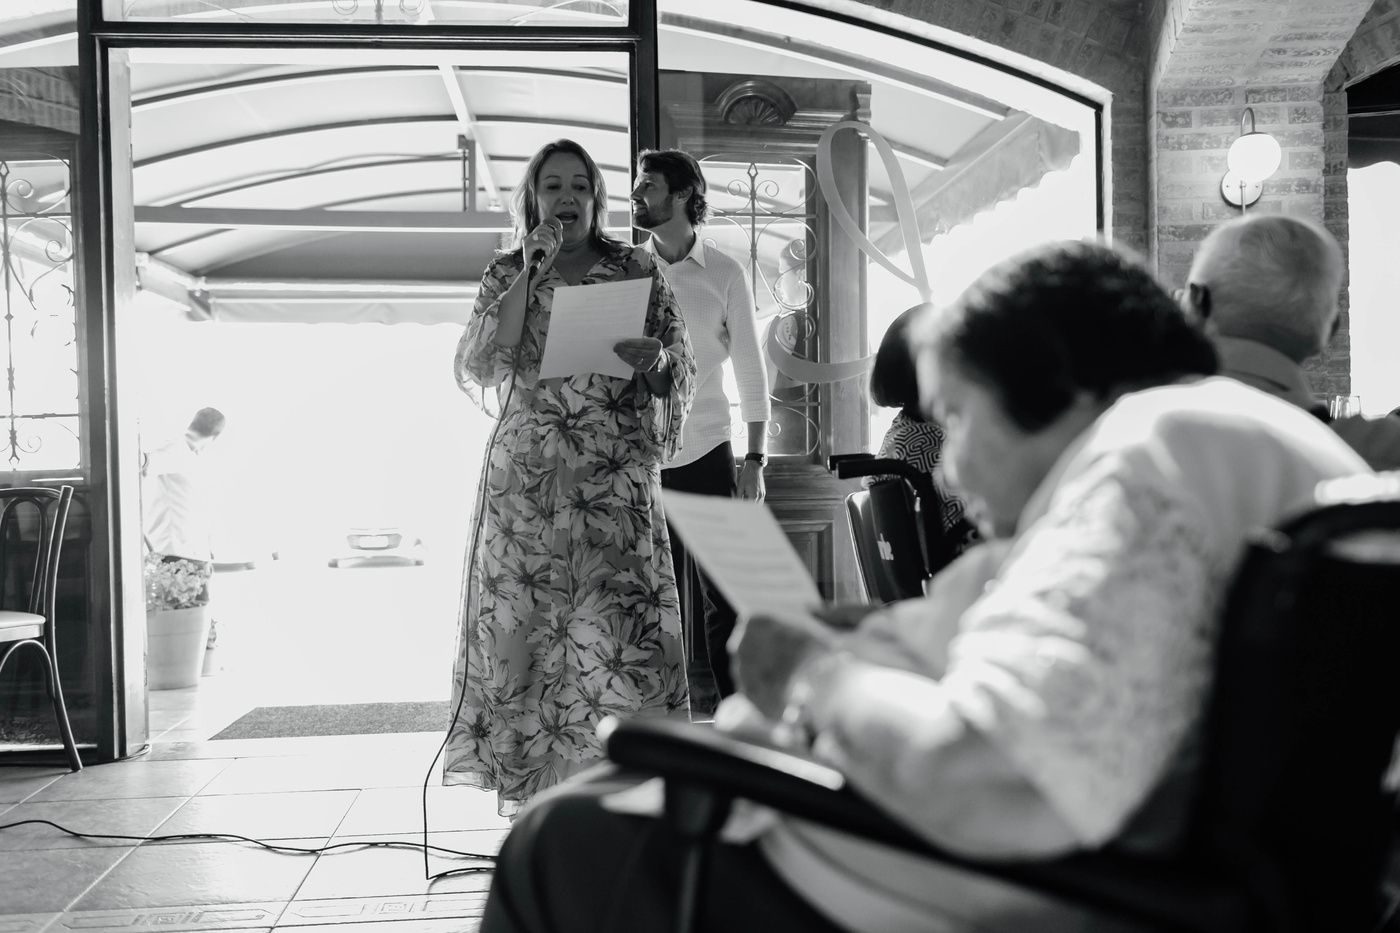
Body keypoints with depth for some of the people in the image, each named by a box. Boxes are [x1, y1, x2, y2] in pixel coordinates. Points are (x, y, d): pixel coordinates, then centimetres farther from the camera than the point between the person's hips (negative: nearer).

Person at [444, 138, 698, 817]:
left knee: (617, 623, -7)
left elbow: (683, 369, 8)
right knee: (524, 621, -1)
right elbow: (476, 369, -3)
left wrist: (655, 362, -16)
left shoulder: (636, 270, 10)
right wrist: (529, 274, -7)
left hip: (617, 476, 0)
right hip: (526, 476, 1)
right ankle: (533, 784, 10)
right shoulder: (505, 275, 11)